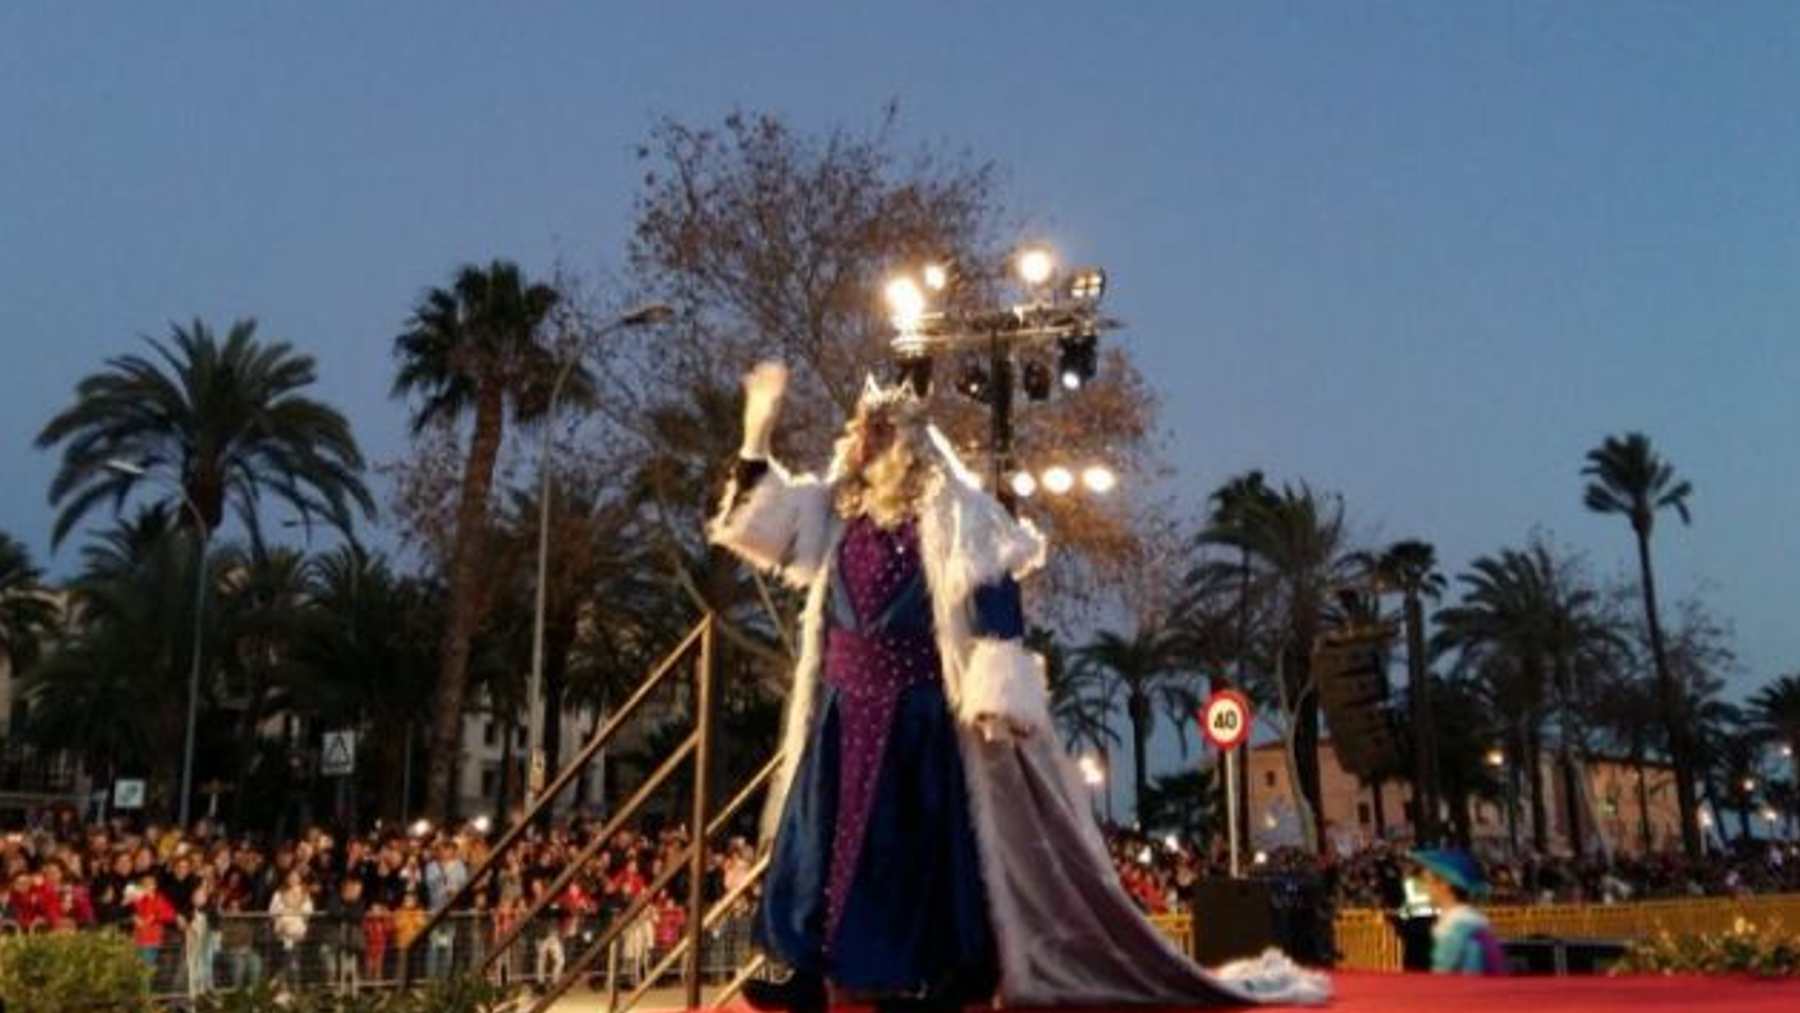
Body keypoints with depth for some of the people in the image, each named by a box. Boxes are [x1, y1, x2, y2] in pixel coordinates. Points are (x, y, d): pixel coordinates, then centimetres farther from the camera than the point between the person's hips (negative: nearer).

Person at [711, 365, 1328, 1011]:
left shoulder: (946, 507, -8)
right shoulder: (838, 506, 13)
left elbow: (991, 594, -14)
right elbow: (768, 527, 13)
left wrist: (996, 691, -22)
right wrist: (758, 431, 5)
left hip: (917, 709, -7)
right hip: (845, 707, 7)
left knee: (921, 841, 0)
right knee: (822, 833, 7)